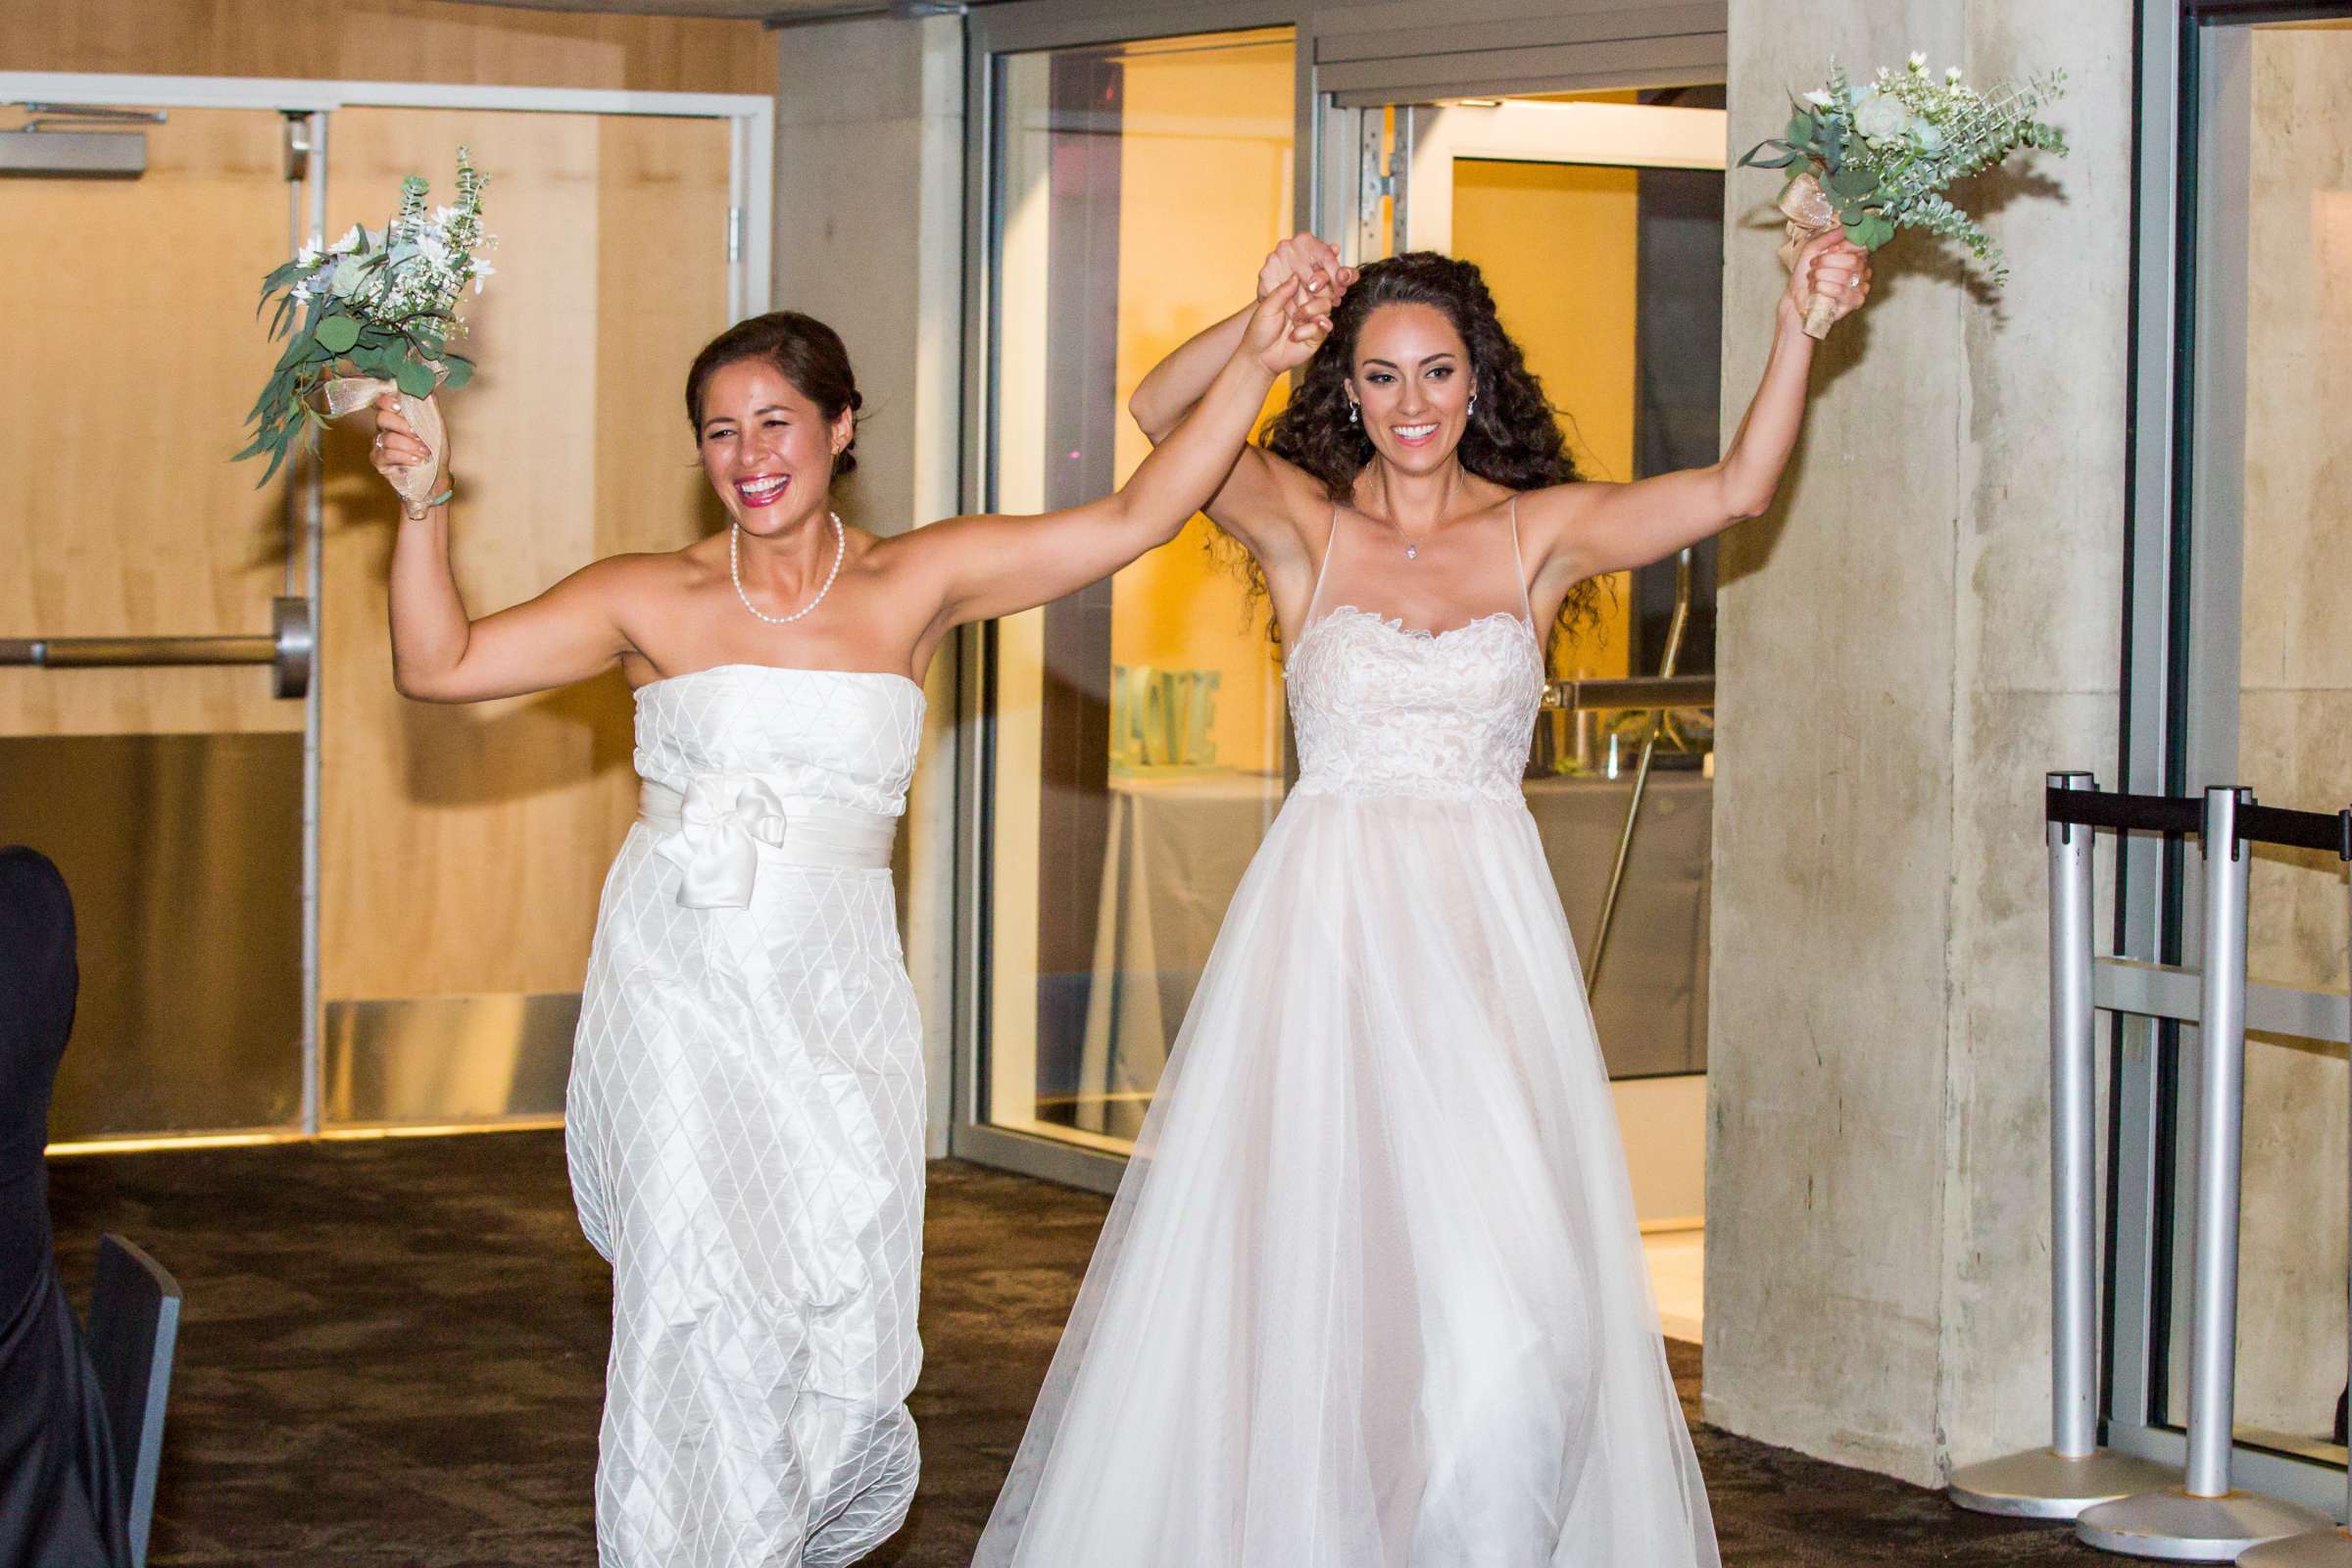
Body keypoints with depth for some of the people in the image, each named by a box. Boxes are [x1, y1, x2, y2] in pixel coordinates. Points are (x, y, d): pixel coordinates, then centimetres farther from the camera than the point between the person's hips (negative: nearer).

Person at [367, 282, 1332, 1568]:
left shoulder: (917, 583, 5)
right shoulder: (653, 601, 4)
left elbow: (1132, 519, 0)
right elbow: (439, 664, 1)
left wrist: (1251, 364, -9)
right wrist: (425, 507, -11)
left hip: (832, 1003, 1)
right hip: (677, 993, -1)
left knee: (845, 1352, -2)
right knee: (705, 1333, -10)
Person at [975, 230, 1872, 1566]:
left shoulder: (1540, 532, 8)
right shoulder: (1306, 525, 5)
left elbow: (1740, 490, -2)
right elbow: (1161, 414, -12)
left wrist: (1802, 328, -14)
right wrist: (1265, 319, -28)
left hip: (1483, 932, 1)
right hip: (1327, 928, -1)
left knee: (1514, 1289, -10)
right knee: (1311, 1270, -1)